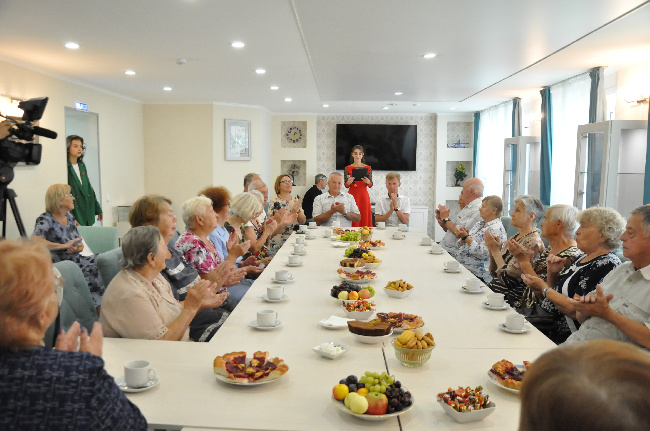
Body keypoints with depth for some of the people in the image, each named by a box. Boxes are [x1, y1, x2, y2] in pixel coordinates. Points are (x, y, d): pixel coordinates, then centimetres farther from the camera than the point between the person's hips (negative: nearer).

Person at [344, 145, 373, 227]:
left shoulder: (368, 168, 5)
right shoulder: (348, 168, 3)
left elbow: (370, 185, 5)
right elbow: (346, 186, 4)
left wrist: (368, 182, -16)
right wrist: (349, 182, -17)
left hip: (364, 195, 1)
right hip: (352, 195, -1)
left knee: (365, 218, -1)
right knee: (353, 219, -3)